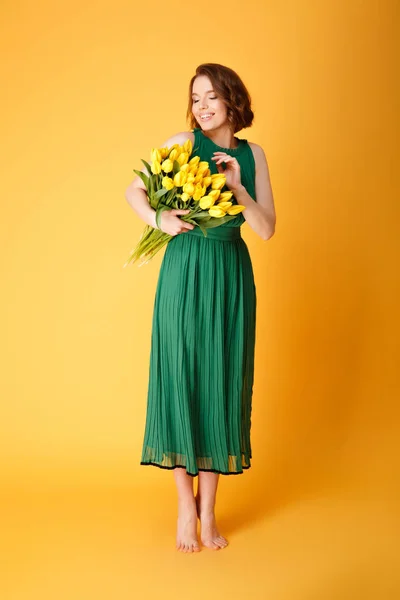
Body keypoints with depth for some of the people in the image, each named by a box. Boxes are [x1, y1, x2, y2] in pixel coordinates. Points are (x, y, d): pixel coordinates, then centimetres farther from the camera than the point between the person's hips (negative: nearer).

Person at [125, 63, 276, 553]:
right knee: (179, 379, 0)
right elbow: (133, 191, 6)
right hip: (184, 274, -2)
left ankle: (208, 509, 17)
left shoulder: (252, 154, 7)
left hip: (231, 278, 3)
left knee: (221, 383, 5)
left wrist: (237, 187, -12)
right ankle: (185, 505, 16)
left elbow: (266, 229, 2)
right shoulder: (183, 143, -1)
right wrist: (159, 219, -12)